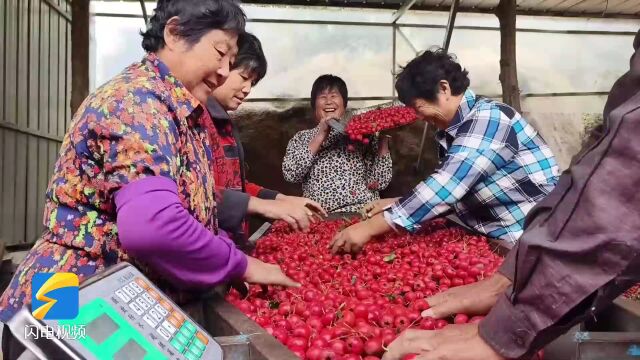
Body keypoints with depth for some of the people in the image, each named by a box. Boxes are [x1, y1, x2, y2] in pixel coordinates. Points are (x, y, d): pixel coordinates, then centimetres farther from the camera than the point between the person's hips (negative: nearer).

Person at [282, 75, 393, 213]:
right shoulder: (302, 137, 14)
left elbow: (380, 182, 3)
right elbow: (290, 174, -4)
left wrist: (384, 136, -2)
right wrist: (321, 136, -5)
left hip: (364, 213, 0)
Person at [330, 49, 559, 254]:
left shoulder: (488, 119, -19)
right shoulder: (454, 129, 8)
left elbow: (446, 187, -27)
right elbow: (445, 190, 11)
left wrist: (370, 227, -27)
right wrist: (398, 205, -3)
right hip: (500, 240, 7)